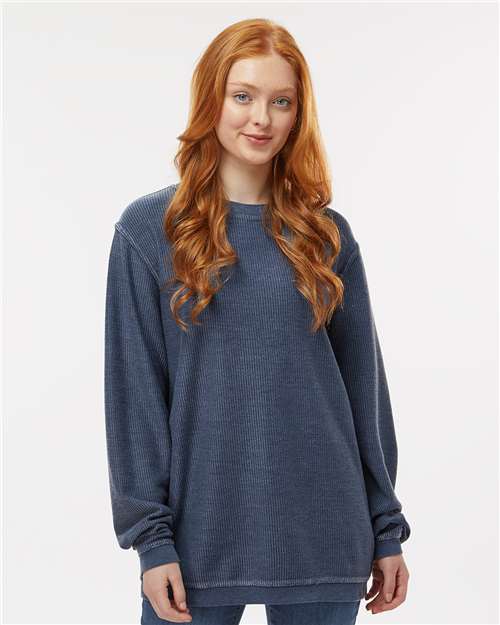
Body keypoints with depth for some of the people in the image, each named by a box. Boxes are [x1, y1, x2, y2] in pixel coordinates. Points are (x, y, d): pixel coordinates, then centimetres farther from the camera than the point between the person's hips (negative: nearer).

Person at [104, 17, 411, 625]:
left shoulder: (325, 234, 5)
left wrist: (387, 528, 6)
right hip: (198, 533, -2)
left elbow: (362, 381, 7)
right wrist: (150, 535, -8)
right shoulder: (148, 229, -1)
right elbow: (134, 388, -3)